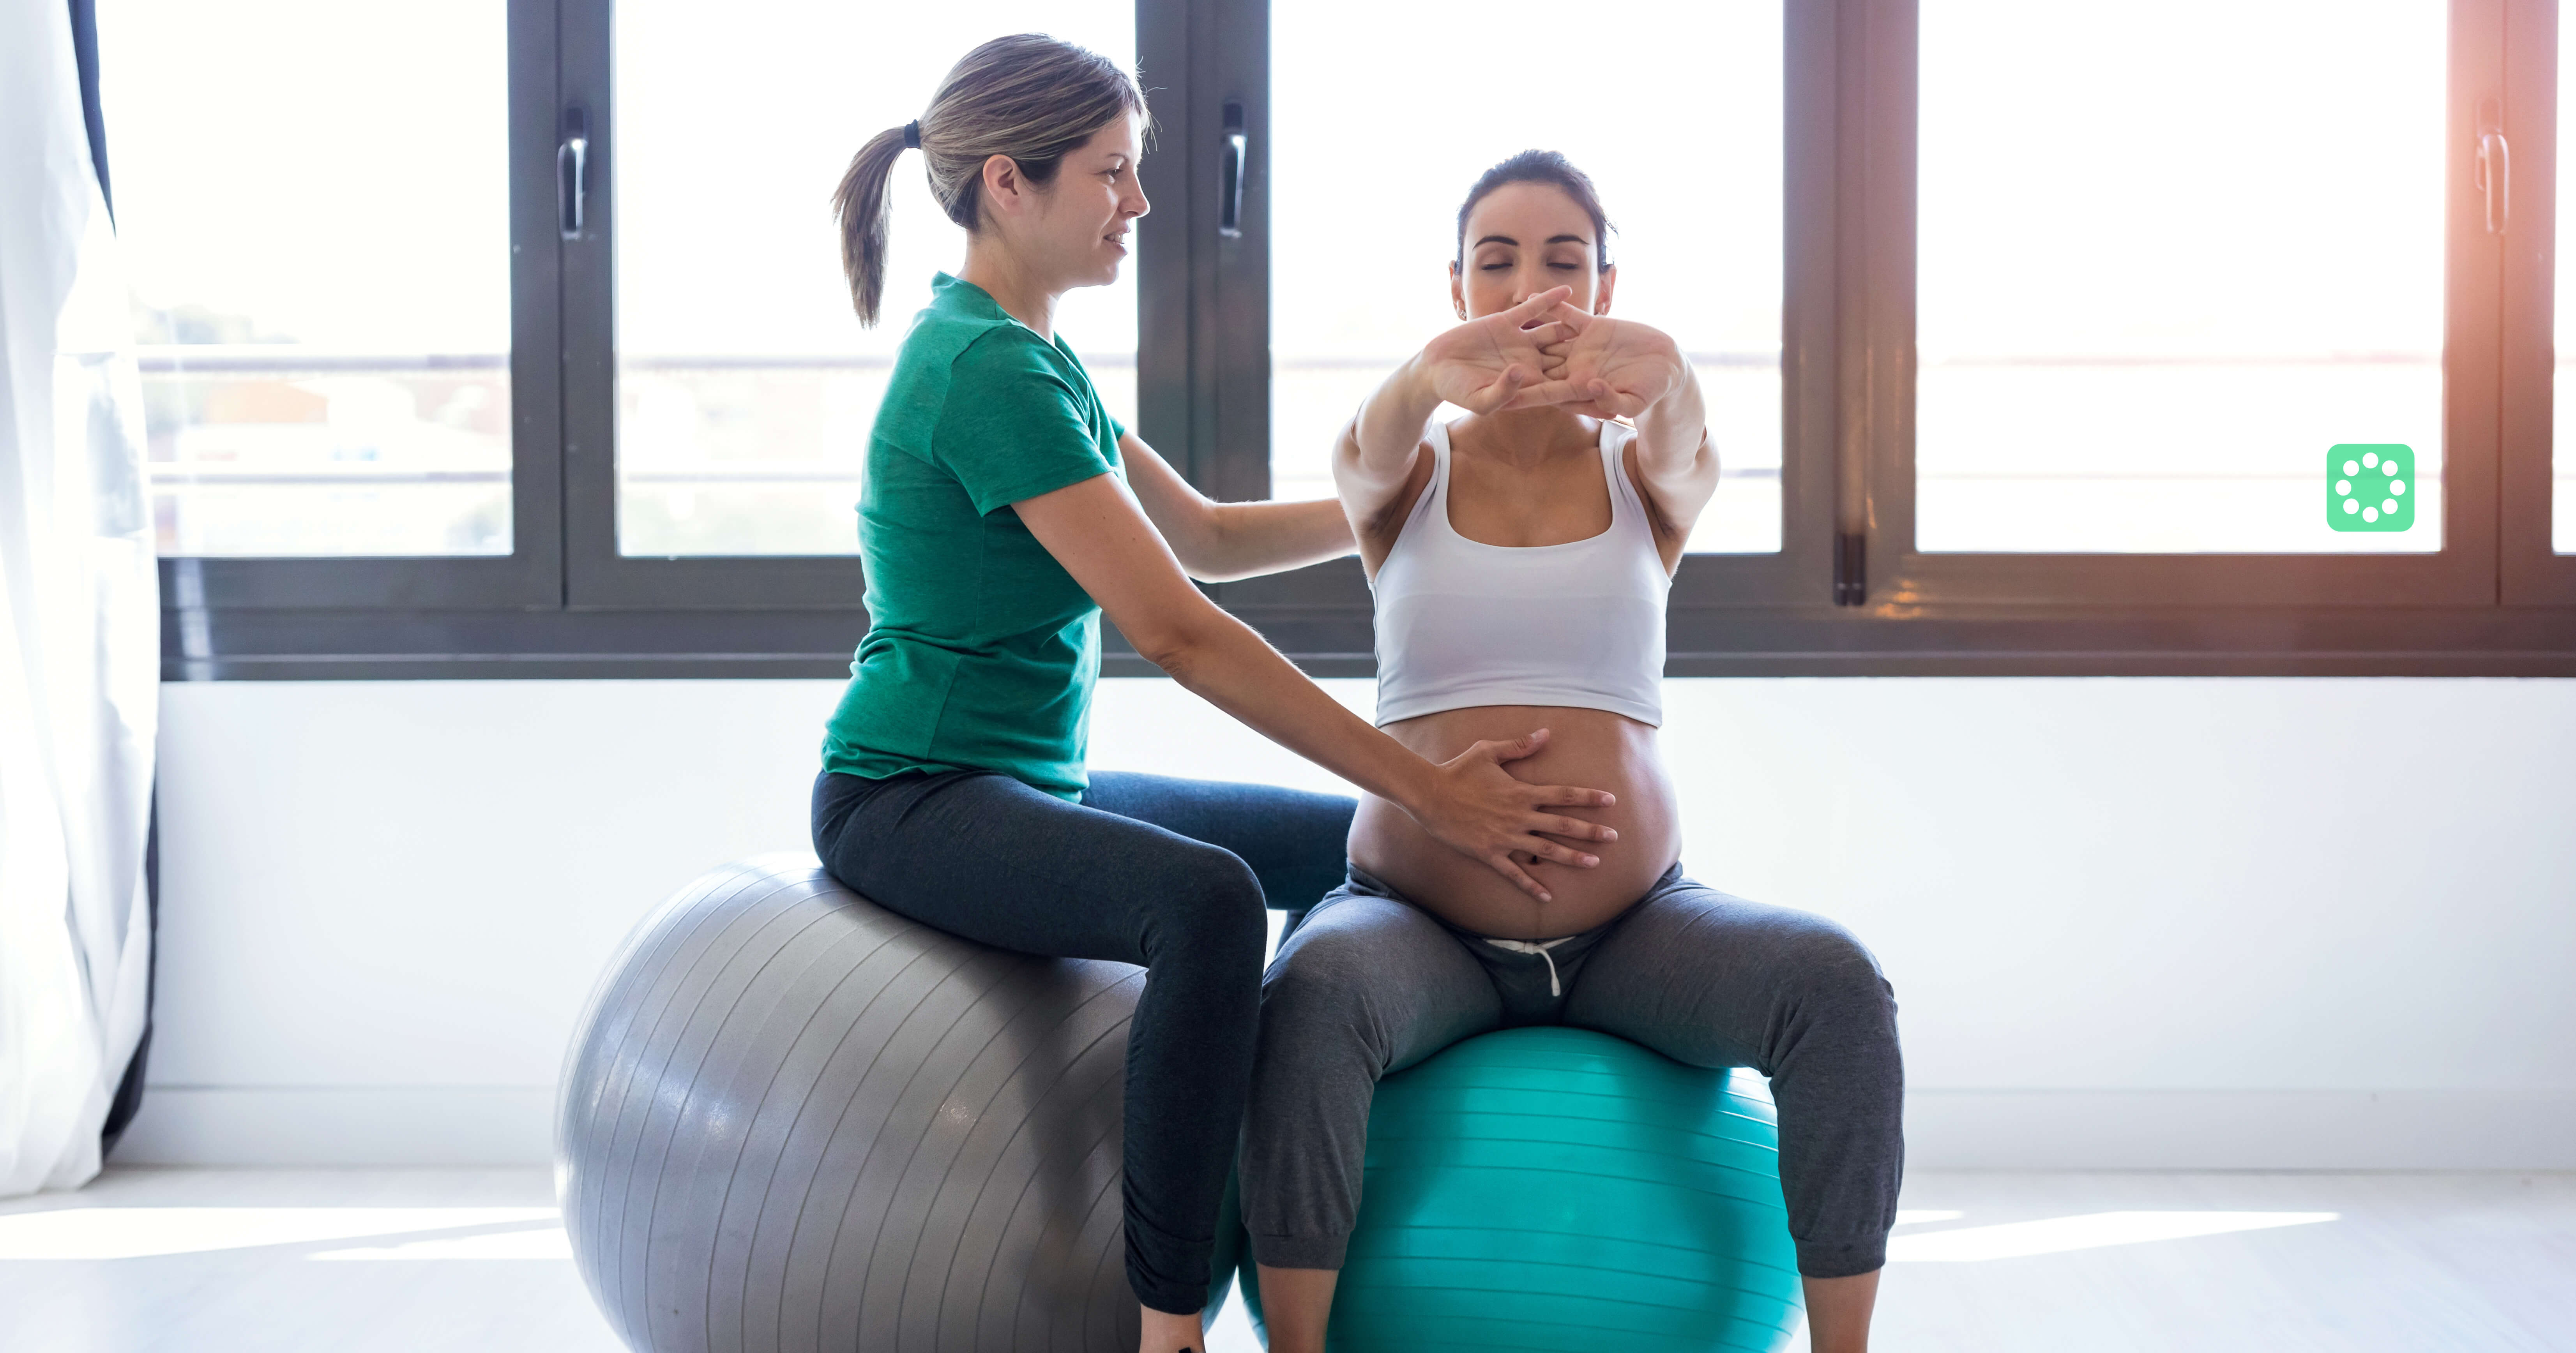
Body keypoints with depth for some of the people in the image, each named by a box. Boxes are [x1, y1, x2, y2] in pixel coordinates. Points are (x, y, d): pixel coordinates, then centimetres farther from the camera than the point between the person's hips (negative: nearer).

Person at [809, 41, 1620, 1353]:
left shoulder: (1028, 355, 12)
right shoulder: (986, 371, -19)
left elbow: (1204, 535, 20)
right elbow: (1175, 630, -25)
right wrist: (1427, 788, -25)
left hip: (1035, 784, 10)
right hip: (912, 799, -10)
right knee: (1207, 898, -36)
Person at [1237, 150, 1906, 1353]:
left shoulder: (1648, 469, 6)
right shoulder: (1404, 468, 5)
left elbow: (1682, 453, -19)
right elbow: (1372, 451, -20)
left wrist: (1664, 376, -46)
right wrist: (1428, 377, -46)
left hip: (1633, 925, 1)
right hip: (1420, 922, -1)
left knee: (1836, 986, -28)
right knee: (1313, 995, -35)